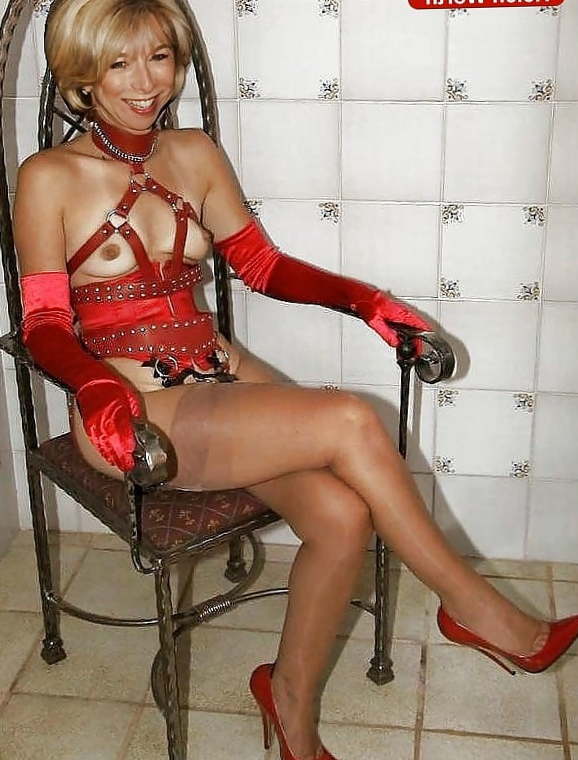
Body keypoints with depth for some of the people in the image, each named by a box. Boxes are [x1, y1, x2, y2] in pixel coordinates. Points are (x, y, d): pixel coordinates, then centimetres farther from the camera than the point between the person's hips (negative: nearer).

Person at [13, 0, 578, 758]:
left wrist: (363, 298, -1)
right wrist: (99, 386, -29)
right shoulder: (49, 179, -5)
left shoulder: (194, 155, 9)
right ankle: (472, 605, -4)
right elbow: (44, 325, -8)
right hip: (134, 411, -5)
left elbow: (262, 264, 13)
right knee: (350, 421, -25)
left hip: (221, 376, 5)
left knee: (343, 513, -22)